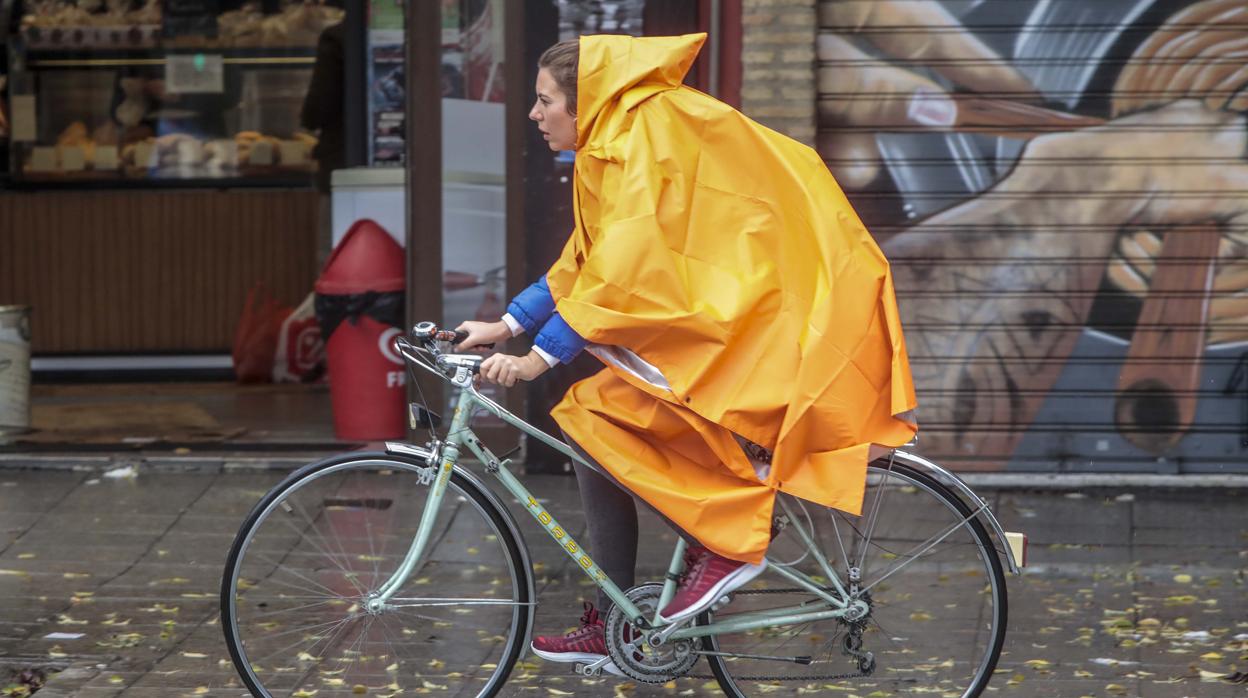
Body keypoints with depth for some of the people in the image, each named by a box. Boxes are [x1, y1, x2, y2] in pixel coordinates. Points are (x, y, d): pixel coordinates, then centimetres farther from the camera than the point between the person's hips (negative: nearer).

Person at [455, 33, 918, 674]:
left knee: (595, 422, -18)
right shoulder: (613, 146, 14)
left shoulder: (647, 138, -17)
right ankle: (611, 628, 11)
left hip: (755, 315, -10)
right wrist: (505, 326, 14)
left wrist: (540, 356, -23)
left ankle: (726, 542, -7)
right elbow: (583, 262, 20)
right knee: (591, 428, 4)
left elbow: (625, 270, -24)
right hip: (710, 312, 10)